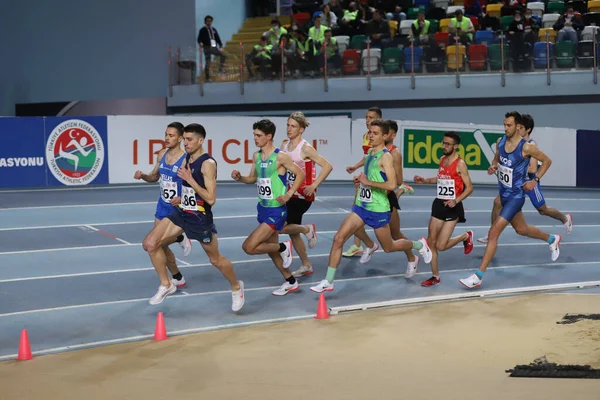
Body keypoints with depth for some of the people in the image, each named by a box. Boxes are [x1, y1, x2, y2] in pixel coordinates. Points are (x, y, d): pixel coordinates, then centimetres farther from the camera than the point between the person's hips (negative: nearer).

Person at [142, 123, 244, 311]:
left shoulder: (208, 164, -19)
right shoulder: (187, 159, 5)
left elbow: (211, 199, -25)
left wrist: (189, 179, -27)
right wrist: (181, 199, 11)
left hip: (200, 218, -7)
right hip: (182, 213, 7)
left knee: (215, 259, 10)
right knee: (150, 244, -6)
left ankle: (236, 287, 37)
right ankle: (166, 285, 9)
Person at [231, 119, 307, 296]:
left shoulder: (280, 157, -17)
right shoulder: (256, 156, 5)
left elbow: (300, 174, -10)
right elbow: (253, 178, 16)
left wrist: (289, 194, -17)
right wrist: (239, 178, -4)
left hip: (276, 210, -8)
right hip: (263, 208, 8)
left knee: (249, 247, -14)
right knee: (270, 248, 17)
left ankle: (284, 248, 7)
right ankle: (291, 282, 33)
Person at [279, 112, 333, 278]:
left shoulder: (305, 148, -15)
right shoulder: (284, 146, 5)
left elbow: (327, 166, -18)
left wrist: (313, 185, -20)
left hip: (303, 195, -7)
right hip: (291, 194, 7)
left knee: (281, 227, -15)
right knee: (293, 231, 12)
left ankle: (308, 229, 12)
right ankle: (306, 266, 26)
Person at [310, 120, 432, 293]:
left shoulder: (386, 157, -16)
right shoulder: (370, 153, 9)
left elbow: (392, 184, -26)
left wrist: (368, 182, -25)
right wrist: (360, 180, 10)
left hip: (378, 209, -7)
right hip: (361, 206, 7)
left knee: (389, 247, 11)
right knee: (338, 238, -7)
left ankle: (420, 245, 40)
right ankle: (328, 282, -4)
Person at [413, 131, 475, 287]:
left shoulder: (460, 164, -14)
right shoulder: (442, 160, 8)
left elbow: (469, 187, -13)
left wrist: (456, 200, -26)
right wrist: (424, 180, 15)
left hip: (452, 207, -7)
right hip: (438, 204, 7)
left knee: (441, 246, -9)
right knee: (431, 242, 5)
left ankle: (466, 236, 18)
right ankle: (435, 276, 17)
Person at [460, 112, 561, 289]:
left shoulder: (526, 147, -19)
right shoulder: (500, 142, -2)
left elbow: (547, 161, -5)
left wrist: (535, 180, -12)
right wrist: (494, 167, -5)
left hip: (516, 196, -8)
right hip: (504, 194, 8)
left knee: (493, 232, -15)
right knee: (522, 229, 25)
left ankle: (478, 276, -13)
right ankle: (552, 239, 54)